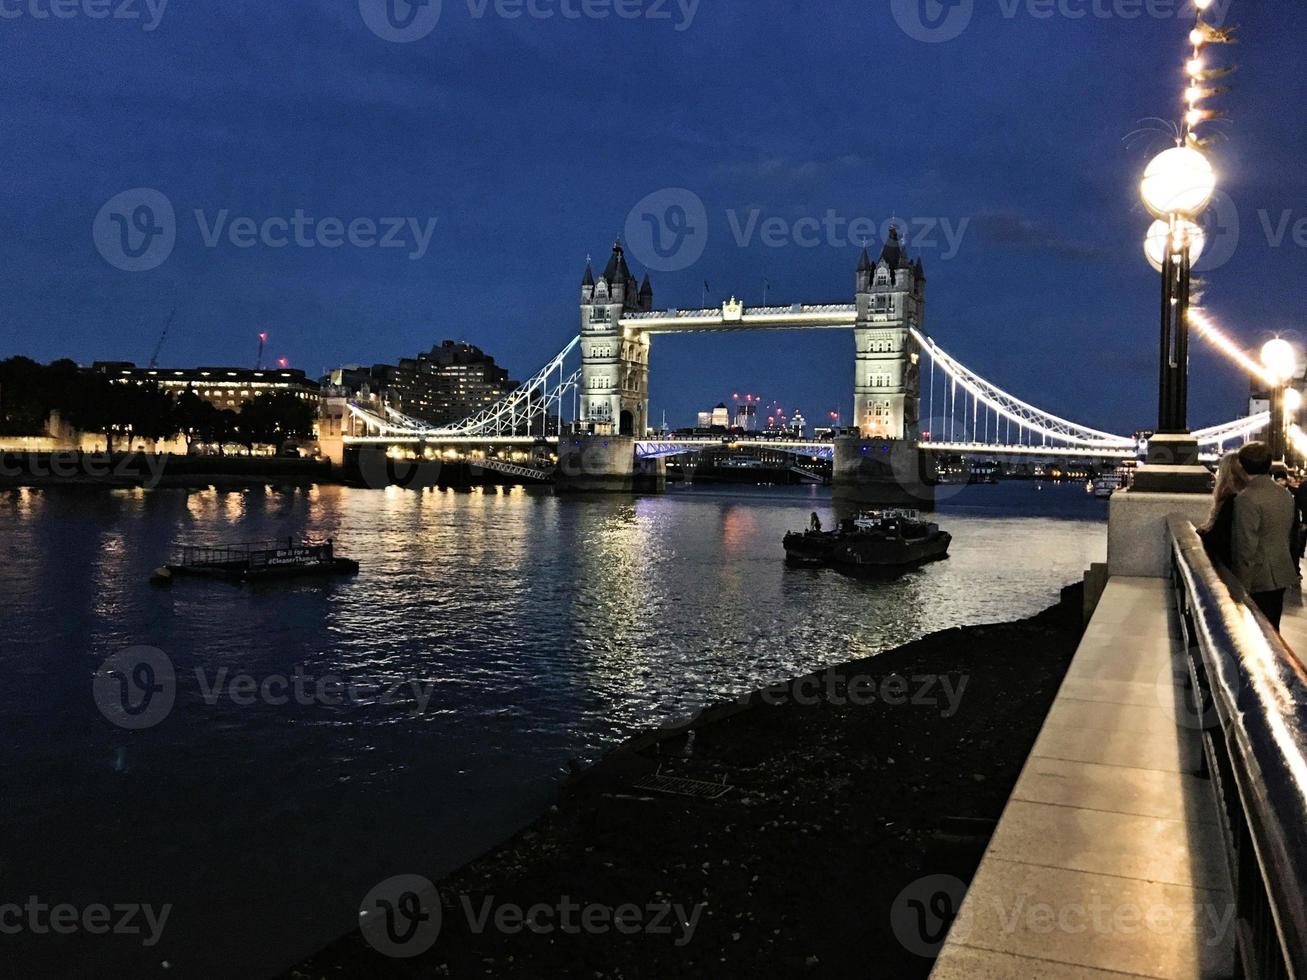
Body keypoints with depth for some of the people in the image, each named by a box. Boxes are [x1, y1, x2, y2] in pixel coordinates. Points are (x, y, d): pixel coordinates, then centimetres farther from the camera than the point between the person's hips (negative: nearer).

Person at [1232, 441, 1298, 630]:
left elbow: (1246, 546, -20)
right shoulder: (1286, 494, 6)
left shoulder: (1246, 499, -19)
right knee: (1272, 630, 17)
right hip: (1281, 574, 8)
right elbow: (1288, 533, 16)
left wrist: (1241, 584, -15)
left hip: (1259, 579, -8)